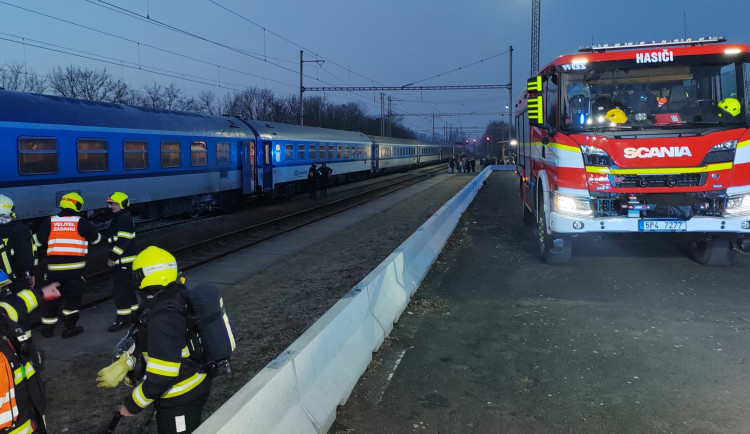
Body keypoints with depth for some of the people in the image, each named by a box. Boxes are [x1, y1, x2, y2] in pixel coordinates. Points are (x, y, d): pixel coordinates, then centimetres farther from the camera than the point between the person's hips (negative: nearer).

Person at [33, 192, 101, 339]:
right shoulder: (81, 222, -3)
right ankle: (69, 328, 10)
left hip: (54, 267, 3)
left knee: (52, 297, 14)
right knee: (73, 297, 8)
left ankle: (48, 328, 21)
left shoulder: (50, 222, 3)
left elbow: (37, 241, 10)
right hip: (75, 267, -3)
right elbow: (96, 238, 9)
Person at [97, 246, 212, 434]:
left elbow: (163, 373, -31)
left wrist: (134, 404, -18)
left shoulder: (162, 318, -31)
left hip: (181, 397, -9)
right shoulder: (173, 297, -3)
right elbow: (145, 341, 12)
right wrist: (120, 366, 11)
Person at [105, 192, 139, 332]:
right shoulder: (117, 219, 18)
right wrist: (113, 257, 20)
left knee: (121, 290, -8)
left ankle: (122, 319, -2)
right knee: (128, 289, 17)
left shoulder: (125, 219, -16)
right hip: (120, 261, 11)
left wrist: (113, 257, -19)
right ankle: (134, 312, 28)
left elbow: (123, 241, -23)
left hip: (125, 261, -11)